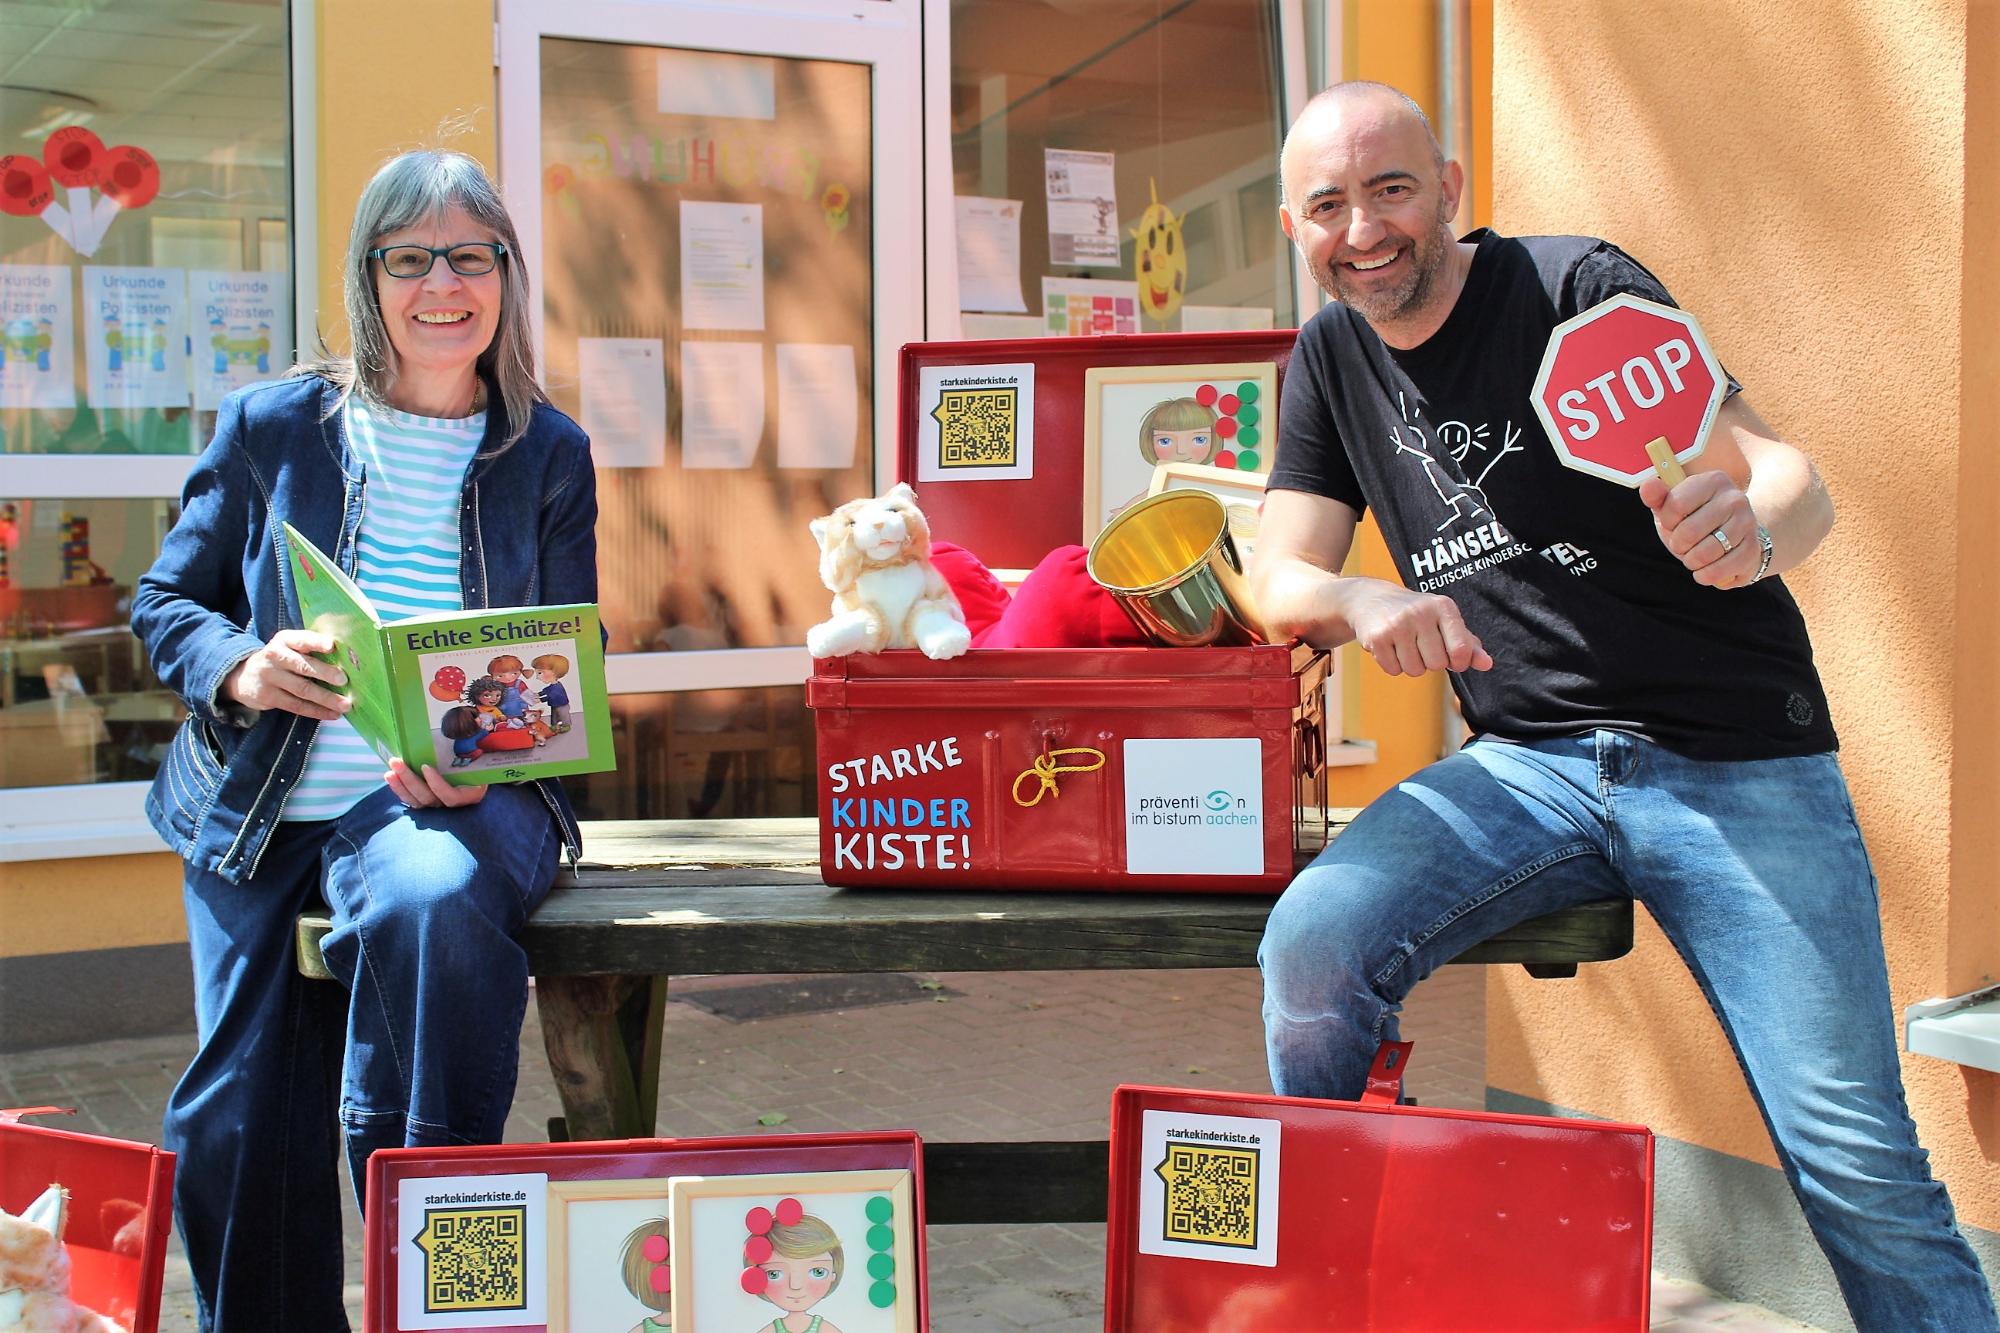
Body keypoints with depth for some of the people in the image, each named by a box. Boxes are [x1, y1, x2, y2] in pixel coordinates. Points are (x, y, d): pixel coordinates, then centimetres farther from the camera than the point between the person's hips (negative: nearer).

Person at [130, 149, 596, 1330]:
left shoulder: (550, 454, 7)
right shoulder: (271, 425, 6)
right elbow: (166, 601, 10)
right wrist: (239, 668, -14)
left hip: (452, 796, -2)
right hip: (259, 808, 2)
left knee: (432, 896, -37)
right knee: (238, 1131, -4)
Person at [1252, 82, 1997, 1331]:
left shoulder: (1575, 287, -7)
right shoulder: (1334, 359, 9)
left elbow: (1793, 479, -11)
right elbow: (1279, 576, 4)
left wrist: (1748, 532, -35)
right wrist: (1365, 602, -19)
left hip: (1736, 759, -3)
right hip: (1527, 760, 4)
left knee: (1855, 1162, -10)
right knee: (1312, 944, -21)